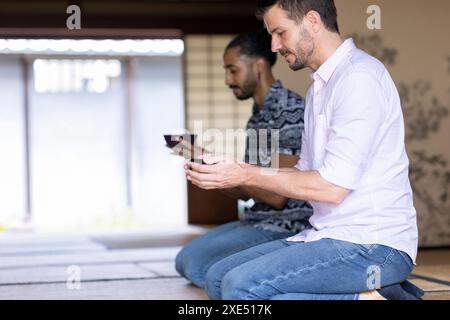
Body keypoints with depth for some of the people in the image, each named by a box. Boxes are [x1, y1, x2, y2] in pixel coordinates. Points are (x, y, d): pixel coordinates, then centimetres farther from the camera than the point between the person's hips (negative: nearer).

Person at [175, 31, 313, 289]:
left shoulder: (291, 111, -16)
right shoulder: (258, 115, 14)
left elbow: (276, 195, -21)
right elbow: (243, 191, 15)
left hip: (288, 226, -10)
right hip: (258, 220, 10)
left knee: (199, 267, -20)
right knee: (185, 262, 10)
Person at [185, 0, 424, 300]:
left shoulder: (359, 78, -15)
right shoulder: (321, 86, 18)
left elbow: (331, 186, -19)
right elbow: (306, 173, 17)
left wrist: (247, 175, -12)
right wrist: (231, 168, 5)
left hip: (372, 244, -10)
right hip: (332, 235, 10)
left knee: (240, 286, -22)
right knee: (218, 278, 4)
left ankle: (367, 296, -9)